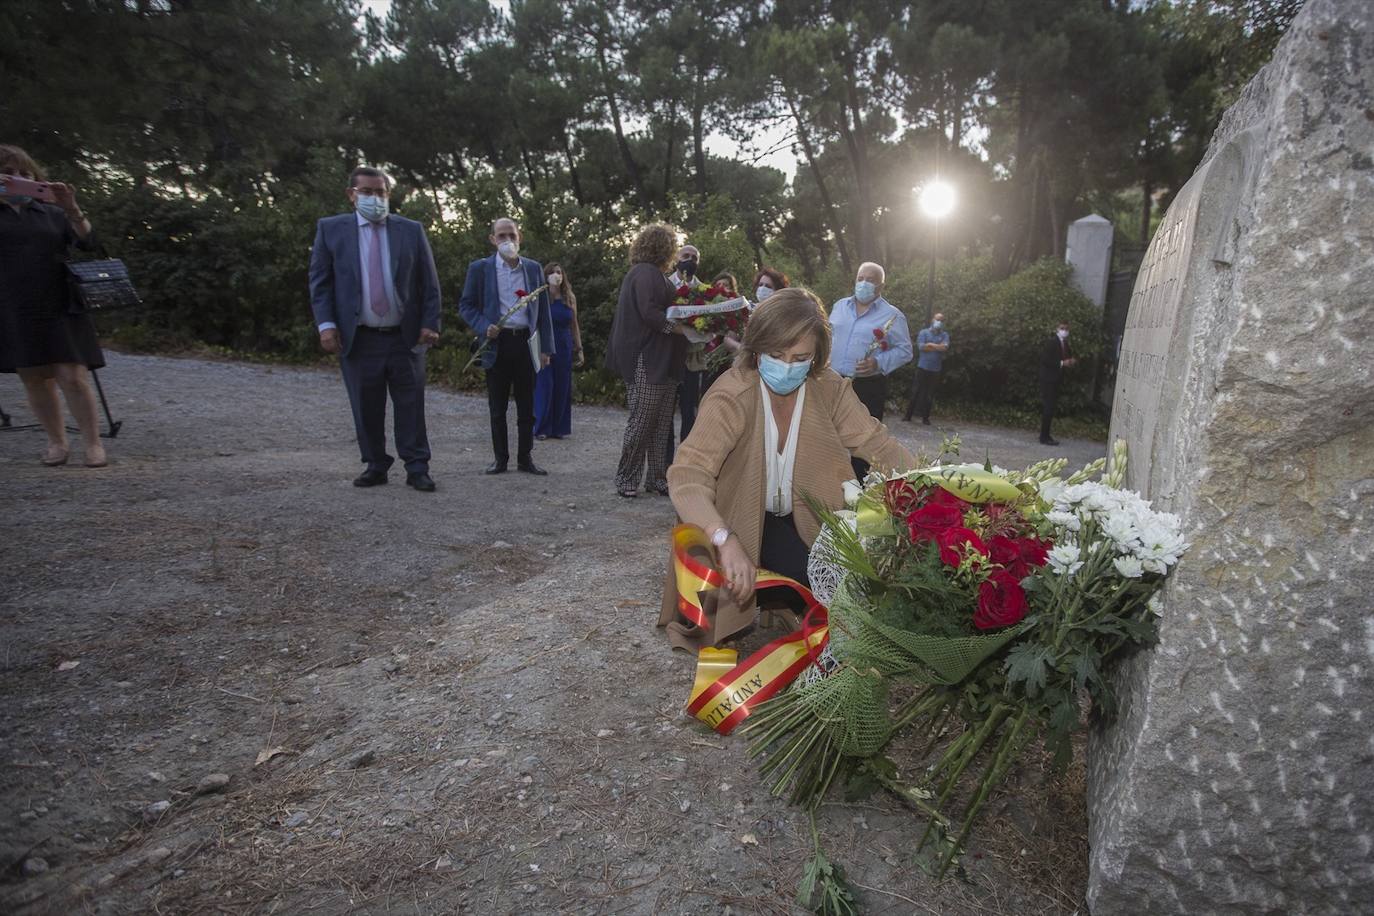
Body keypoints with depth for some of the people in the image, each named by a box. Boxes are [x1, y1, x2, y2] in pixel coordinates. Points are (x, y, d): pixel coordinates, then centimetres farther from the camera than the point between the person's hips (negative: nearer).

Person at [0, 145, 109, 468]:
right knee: (35, 380, 6)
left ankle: (93, 443, -2)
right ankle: (57, 441, 15)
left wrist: (72, 209, -17)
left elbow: (88, 242, 0)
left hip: (58, 309, -1)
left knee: (73, 378, -9)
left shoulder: (52, 213, 11)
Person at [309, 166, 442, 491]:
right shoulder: (330, 229, 6)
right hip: (358, 338, 0)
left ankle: (417, 469, 8)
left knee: (411, 406, 2)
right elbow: (320, 282, 4)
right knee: (367, 408, 7)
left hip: (406, 337, 0)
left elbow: (429, 283, 5)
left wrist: (429, 324, -4)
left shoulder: (412, 230, 6)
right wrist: (326, 324, -8)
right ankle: (375, 466, 19)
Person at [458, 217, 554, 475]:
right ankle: (500, 458, 16)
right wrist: (484, 327, -13)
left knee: (527, 407, 6)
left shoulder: (534, 268, 9)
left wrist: (546, 347, 4)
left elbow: (543, 310, 10)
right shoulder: (480, 268, 3)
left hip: (526, 343, 1)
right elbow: (466, 305, 5)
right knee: (497, 408, 6)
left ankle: (525, 458, 16)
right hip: (496, 344, -1)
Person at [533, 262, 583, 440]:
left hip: (564, 347, 3)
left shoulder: (570, 298, 6)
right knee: (544, 386, -3)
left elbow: (574, 325, 11)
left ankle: (558, 428, 15)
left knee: (562, 387, 5)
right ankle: (542, 428, 7)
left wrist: (579, 348, 9)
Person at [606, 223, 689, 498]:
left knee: (661, 424, 11)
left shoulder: (654, 274, 20)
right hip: (647, 363, -10)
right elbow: (651, 314, -21)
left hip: (662, 362, 10)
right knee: (641, 422, -3)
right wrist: (683, 328, -20)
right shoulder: (646, 273, -10)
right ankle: (626, 479, 8)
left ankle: (657, 478, 18)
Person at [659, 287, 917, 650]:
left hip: (802, 522, 5)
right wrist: (726, 540, -53)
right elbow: (686, 474, -37)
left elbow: (878, 443, -10)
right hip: (741, 521, -5)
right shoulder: (732, 395, -26)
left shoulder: (830, 390, -11)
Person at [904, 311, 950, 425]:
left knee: (930, 395, 5)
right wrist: (938, 347, -10)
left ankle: (925, 418, 12)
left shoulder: (945, 335, 10)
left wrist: (930, 344, -11)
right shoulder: (924, 332, 5)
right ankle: (908, 416, 4)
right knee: (916, 392, -1)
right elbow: (921, 347, -11)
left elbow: (945, 348, -8)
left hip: (935, 370, 2)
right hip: (923, 367, -2)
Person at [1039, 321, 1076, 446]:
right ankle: (1044, 437, -4)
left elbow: (1068, 356, 19)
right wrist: (1062, 363, -20)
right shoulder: (1051, 341, -12)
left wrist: (1072, 361, -3)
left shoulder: (1065, 343, 14)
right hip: (1048, 378, -9)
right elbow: (1044, 359, -19)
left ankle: (1045, 435, 20)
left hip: (1055, 379, 9)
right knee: (1048, 407, -8)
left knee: (1050, 407, 12)